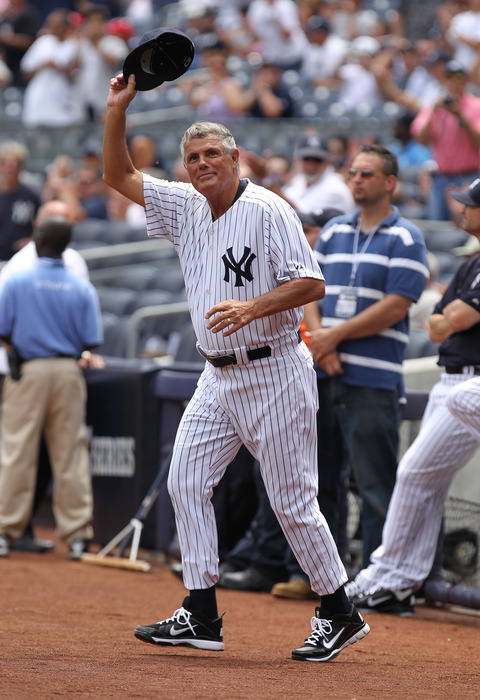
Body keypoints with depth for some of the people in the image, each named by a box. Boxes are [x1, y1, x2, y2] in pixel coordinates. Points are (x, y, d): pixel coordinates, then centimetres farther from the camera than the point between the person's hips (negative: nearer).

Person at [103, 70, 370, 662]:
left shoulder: (268, 210, -12)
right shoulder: (186, 207, 8)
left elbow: (311, 284, -16)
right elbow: (119, 176, 12)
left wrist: (251, 307, -28)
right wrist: (116, 110, 1)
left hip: (274, 374, -7)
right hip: (218, 376, 7)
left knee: (292, 500, -5)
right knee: (185, 483, 0)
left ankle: (339, 615, 7)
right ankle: (201, 617, 4)